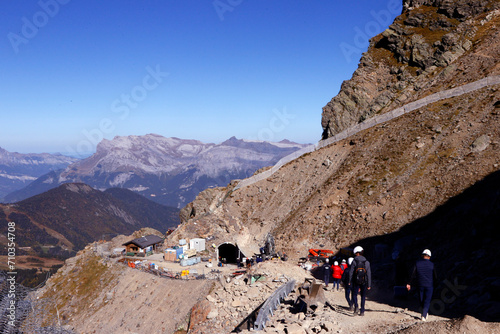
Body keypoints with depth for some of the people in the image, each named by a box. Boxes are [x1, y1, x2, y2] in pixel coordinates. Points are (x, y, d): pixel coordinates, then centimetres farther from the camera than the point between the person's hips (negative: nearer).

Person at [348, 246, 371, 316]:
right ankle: (362, 311, 13)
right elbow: (369, 274, -2)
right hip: (364, 282, 2)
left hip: (356, 281, -2)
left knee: (354, 295, 10)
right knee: (363, 296, 13)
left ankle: (356, 307, -14)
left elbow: (351, 272, -5)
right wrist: (369, 285, 2)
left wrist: (350, 281, 6)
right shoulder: (367, 262, -1)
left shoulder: (354, 261, -6)